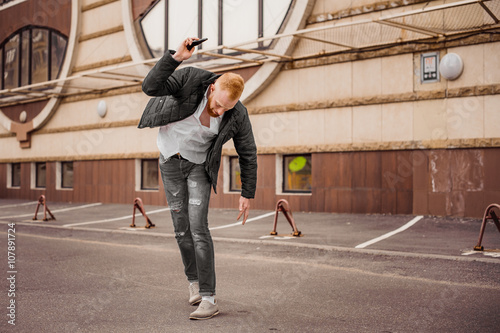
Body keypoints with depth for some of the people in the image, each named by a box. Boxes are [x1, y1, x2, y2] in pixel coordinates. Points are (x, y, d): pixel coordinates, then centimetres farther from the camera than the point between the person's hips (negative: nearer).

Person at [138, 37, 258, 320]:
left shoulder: (238, 116, -22)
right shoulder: (191, 79, -25)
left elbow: (248, 155, -8)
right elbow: (151, 87, -34)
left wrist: (248, 194, -4)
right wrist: (176, 57, -45)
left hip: (199, 163, -1)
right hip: (170, 158, 1)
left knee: (198, 226, -15)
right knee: (182, 227, 5)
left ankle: (209, 299, -11)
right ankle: (194, 280, 28)